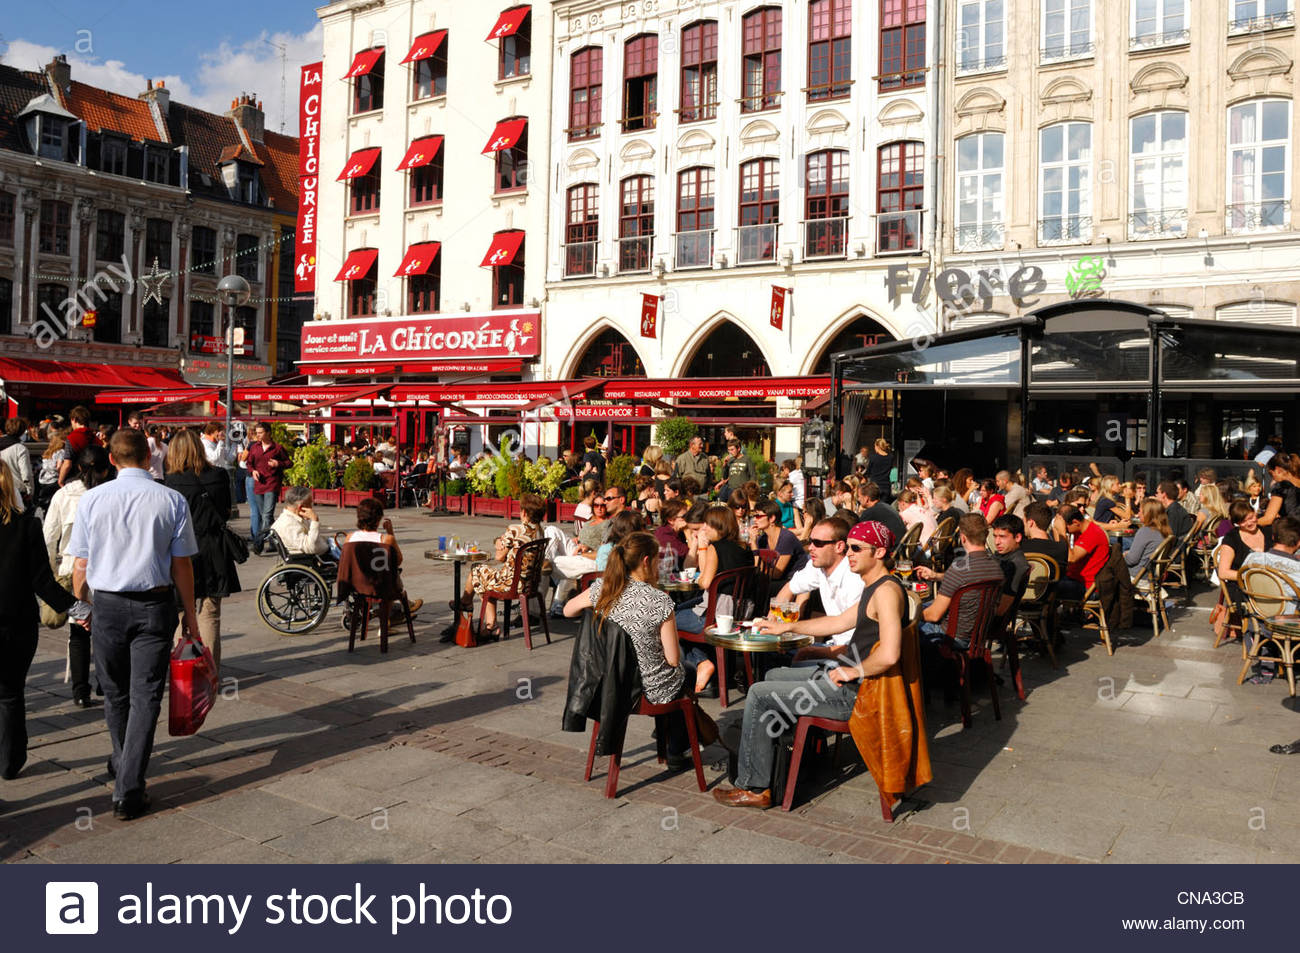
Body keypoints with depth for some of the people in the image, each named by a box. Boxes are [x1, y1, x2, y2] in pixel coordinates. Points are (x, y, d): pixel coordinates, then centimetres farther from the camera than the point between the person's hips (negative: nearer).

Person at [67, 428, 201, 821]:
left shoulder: (91, 499, -3)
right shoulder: (172, 500, -6)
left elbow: (80, 566, 1)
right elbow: (182, 566, -4)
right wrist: (190, 613, 6)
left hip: (107, 604, 2)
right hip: (154, 604, -2)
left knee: (114, 692, 19)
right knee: (145, 696, 2)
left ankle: (123, 766, 41)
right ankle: (128, 791, -1)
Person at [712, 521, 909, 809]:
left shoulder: (887, 590, -21)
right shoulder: (873, 588, 12)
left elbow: (889, 654, -33)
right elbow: (838, 622, 24)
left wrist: (851, 671, -19)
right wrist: (786, 627, 25)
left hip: (856, 692, -11)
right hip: (848, 673, 11)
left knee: (759, 695, -6)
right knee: (774, 675, 24)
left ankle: (753, 787, 4)